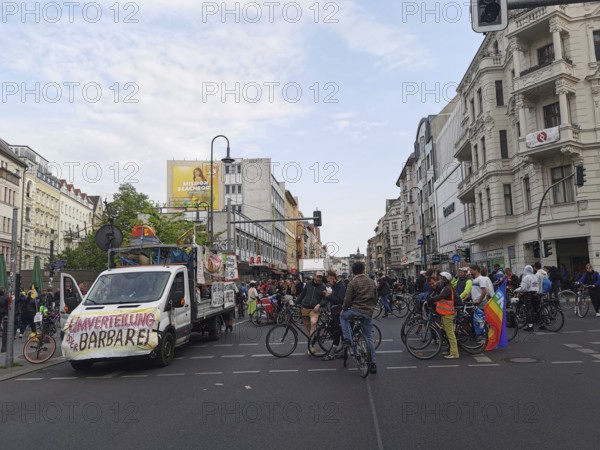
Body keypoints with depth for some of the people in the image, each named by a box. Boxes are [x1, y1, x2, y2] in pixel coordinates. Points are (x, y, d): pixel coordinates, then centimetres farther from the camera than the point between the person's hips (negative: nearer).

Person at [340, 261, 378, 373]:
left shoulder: (353, 282, -7)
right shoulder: (371, 282, 10)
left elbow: (348, 299, -8)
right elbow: (375, 298, 16)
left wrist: (343, 309, 8)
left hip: (355, 310, -4)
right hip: (368, 313, 4)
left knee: (343, 317, 27)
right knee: (369, 338, 11)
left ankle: (347, 339, 10)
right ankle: (373, 363, 9)